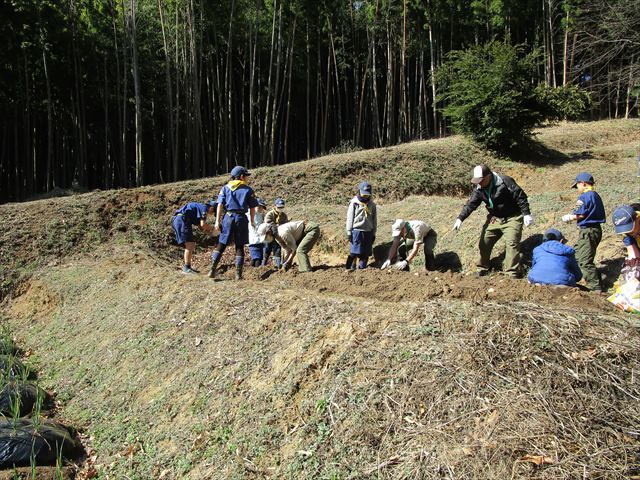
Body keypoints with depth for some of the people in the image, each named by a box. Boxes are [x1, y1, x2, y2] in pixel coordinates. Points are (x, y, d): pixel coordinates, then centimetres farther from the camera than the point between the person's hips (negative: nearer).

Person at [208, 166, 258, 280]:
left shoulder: (225, 188, 9)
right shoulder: (248, 190, 4)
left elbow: (220, 205, 1)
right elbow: (252, 207, 4)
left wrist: (217, 221, 0)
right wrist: (252, 221, 17)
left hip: (228, 216, 1)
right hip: (241, 219, -1)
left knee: (221, 244, 7)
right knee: (239, 247, 5)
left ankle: (212, 270, -1)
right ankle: (238, 274, 5)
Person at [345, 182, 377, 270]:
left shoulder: (372, 204, 10)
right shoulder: (354, 203, -1)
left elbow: (374, 220, 14)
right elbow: (350, 218, 0)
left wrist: (373, 233, 12)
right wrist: (349, 232, -4)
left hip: (368, 232, 4)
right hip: (357, 230, -4)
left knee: (365, 253, 4)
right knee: (354, 252, -8)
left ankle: (362, 269, 13)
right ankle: (349, 268, -2)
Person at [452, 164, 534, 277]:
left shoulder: (505, 182, -23)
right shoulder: (479, 189, -4)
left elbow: (521, 197, -19)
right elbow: (471, 204, -5)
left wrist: (526, 214, -22)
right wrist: (460, 219, -17)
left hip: (512, 218, -6)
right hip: (494, 218, 6)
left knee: (512, 244, -17)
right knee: (484, 243, 6)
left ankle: (512, 273, -11)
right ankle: (482, 269, 22)